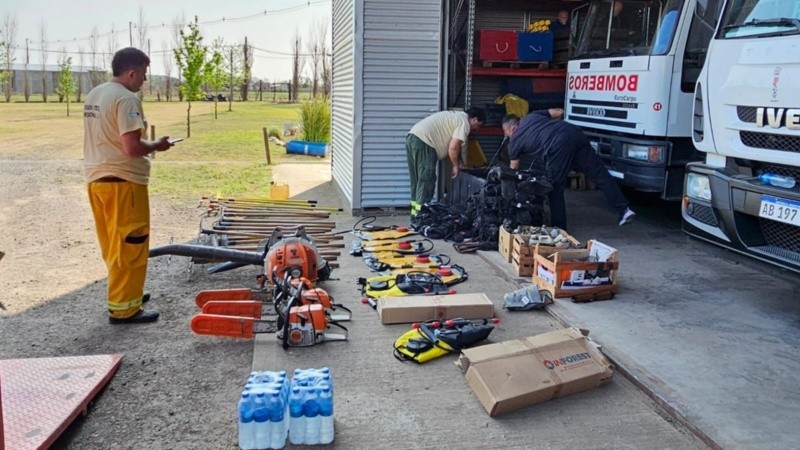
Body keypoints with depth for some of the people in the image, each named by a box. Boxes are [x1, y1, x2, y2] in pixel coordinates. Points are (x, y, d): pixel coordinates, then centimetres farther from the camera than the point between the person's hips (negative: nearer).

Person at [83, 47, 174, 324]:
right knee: (129, 246, -1)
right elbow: (132, 147, -24)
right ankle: (123, 308, 5)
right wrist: (157, 145, -6)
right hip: (122, 181, -9)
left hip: (97, 178, 9)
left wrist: (148, 145, 16)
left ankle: (124, 293, 32)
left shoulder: (94, 95, 13)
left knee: (114, 245, 19)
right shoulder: (126, 99, -17)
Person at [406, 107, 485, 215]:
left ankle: (416, 210, 18)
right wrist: (455, 166, 2)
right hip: (423, 142, -10)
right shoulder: (464, 122, -3)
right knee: (427, 180, -6)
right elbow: (453, 147, -12)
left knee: (417, 179, 14)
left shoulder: (456, 116, 27)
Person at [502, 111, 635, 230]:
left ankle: (559, 229, 14)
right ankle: (624, 210, 1)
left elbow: (514, 167, 34)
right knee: (600, 175, 6)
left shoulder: (514, 142, 19)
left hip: (557, 146, -5)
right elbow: (559, 112, 32)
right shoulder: (532, 116, 31)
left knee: (555, 190, 10)